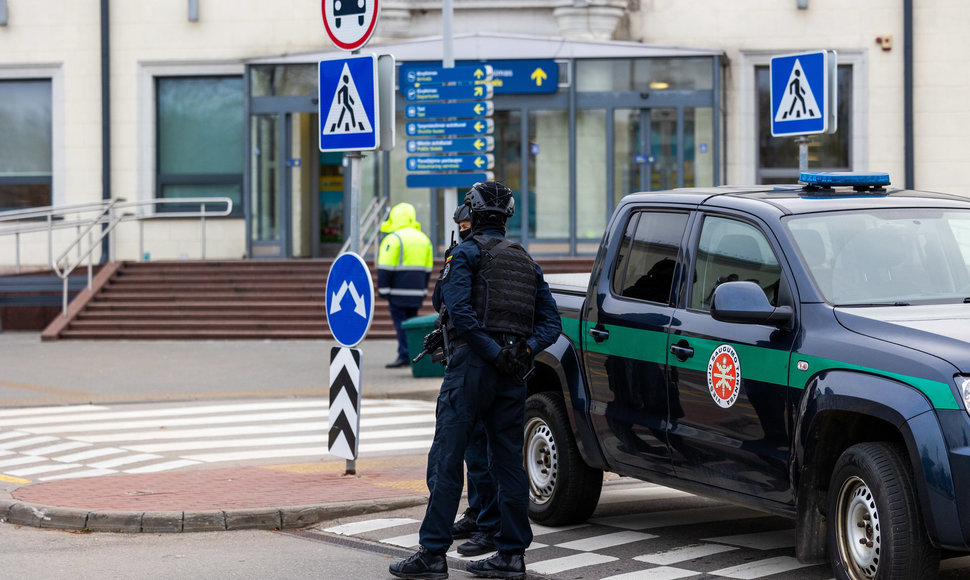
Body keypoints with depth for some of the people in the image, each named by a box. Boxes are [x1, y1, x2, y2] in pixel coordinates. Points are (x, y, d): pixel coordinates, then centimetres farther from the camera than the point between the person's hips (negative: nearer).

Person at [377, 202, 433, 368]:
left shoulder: (394, 238, -10)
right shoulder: (423, 239, 15)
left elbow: (385, 267, -13)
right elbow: (427, 269, 20)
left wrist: (382, 289, -8)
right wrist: (423, 289, 24)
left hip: (399, 291, -7)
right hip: (417, 292, 7)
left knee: (401, 323, -5)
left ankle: (404, 356, -9)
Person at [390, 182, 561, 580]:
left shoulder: (466, 253, -1)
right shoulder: (526, 261, 19)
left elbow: (459, 309, -17)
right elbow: (550, 321, 11)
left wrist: (492, 352, -17)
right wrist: (526, 350, -4)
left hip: (472, 363, -6)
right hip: (513, 371, 7)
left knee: (446, 458, -5)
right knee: (508, 461, 9)